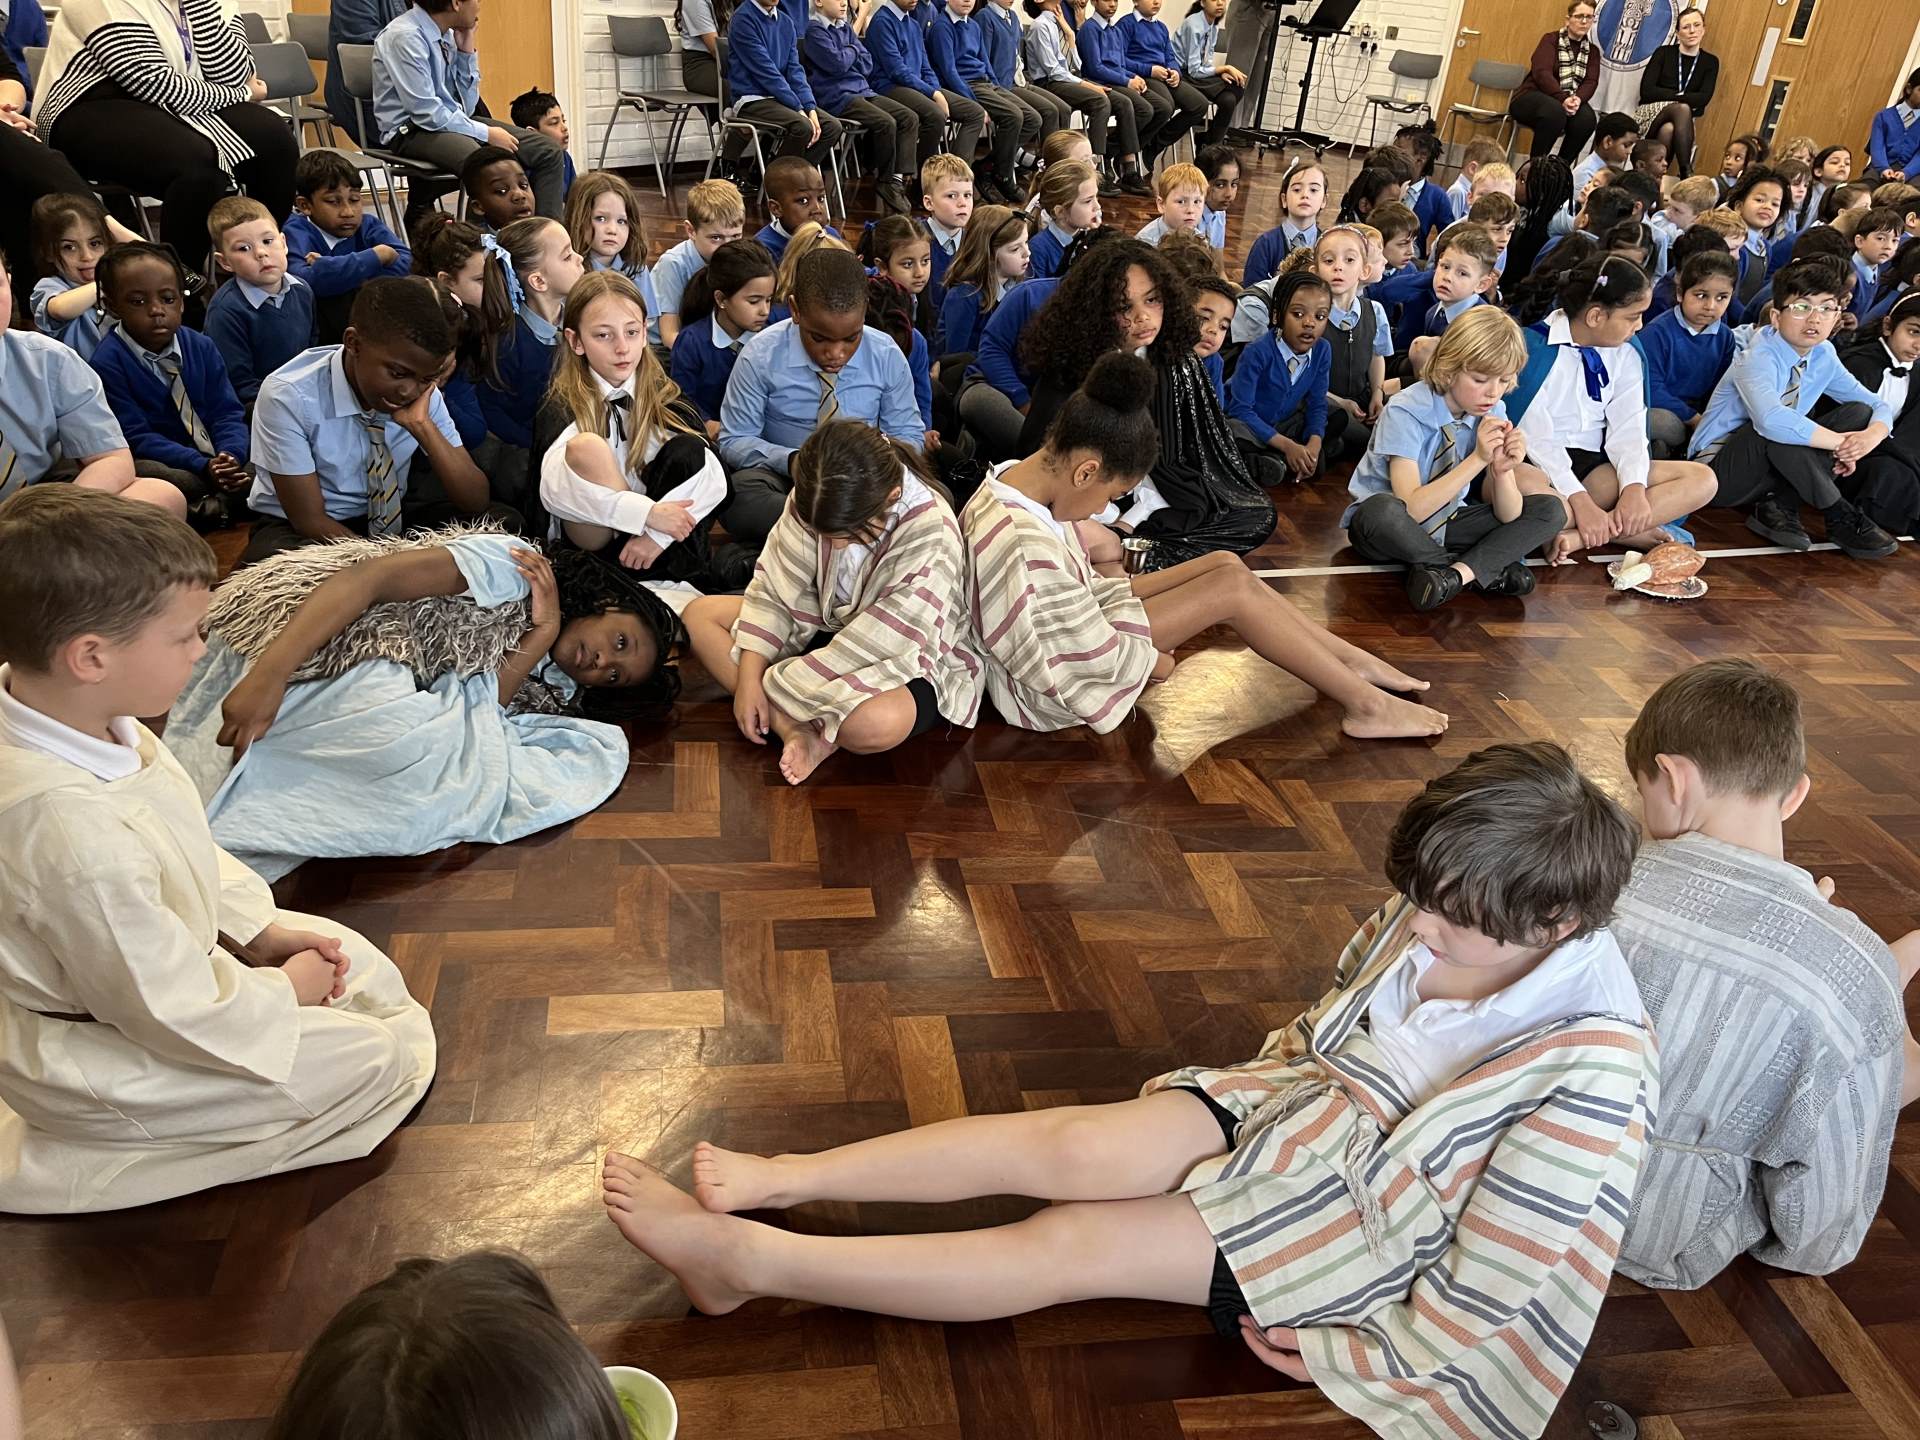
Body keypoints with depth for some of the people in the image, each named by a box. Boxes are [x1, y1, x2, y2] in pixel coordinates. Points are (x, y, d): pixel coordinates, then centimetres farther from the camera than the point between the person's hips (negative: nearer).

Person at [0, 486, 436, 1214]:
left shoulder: (64, 712, -12)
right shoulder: (74, 832, -41)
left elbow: (183, 847, 6)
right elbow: (174, 1015, -29)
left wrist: (260, 926, 1)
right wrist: (280, 992, -12)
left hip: (147, 957, 9)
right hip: (101, 1053, -9)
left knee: (365, 969, 15)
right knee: (382, 1061, -6)